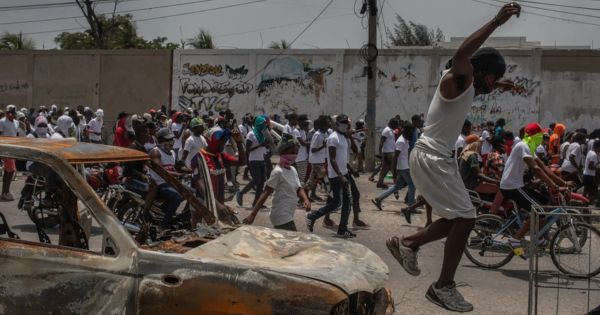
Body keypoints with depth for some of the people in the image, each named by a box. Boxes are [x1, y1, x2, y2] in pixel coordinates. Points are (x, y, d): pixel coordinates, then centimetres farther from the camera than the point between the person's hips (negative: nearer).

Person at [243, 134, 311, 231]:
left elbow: (298, 189, 13)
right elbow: (266, 193, -21)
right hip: (281, 216, -9)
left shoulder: (293, 170, 8)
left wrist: (306, 200, -10)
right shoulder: (278, 172, -18)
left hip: (288, 215, 9)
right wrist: (253, 215, -24)